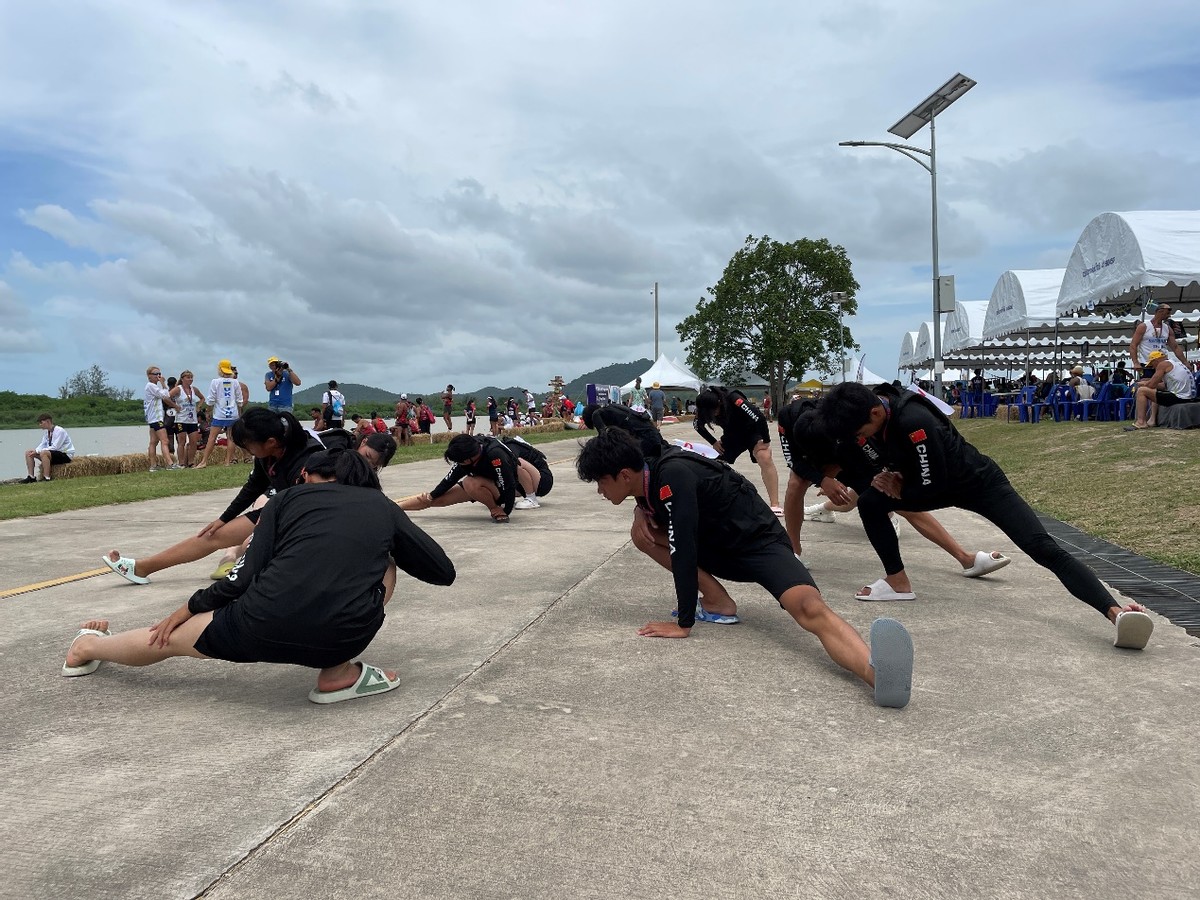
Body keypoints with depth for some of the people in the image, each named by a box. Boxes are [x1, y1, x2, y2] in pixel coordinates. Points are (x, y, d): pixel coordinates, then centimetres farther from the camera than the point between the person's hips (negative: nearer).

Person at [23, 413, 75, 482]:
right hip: (53, 454, 9)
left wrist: (38, 451, -23)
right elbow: (42, 445, 9)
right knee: (28, 452, 3)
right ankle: (31, 477, 0)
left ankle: (47, 478, -33)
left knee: (43, 453, -35)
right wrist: (35, 451, -14)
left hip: (66, 455, -9)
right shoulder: (47, 432, 8)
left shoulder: (59, 431, -18)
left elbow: (55, 447, -24)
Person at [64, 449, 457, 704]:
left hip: (264, 628, 2)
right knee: (383, 567, 28)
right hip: (341, 639, -1)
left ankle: (87, 647, 58)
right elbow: (444, 571, 20)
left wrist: (184, 611, 25)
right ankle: (339, 674, 19)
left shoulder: (290, 498, 16)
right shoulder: (383, 506, 17)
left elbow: (243, 579, 9)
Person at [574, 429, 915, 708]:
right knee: (642, 532, -2)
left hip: (759, 542, -9)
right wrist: (641, 508, 1)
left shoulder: (672, 475, -26)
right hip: (720, 547, 9)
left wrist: (683, 624, -24)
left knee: (810, 609, -35)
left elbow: (683, 550, -29)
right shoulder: (645, 478, 1)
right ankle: (718, 602, -2)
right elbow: (647, 498, 27)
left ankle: (879, 673, -59)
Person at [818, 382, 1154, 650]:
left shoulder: (913, 420, -35)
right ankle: (898, 582, 3)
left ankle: (1116, 613, -32)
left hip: (979, 482, -8)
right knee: (869, 503, -7)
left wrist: (900, 491, -11)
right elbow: (880, 464, 11)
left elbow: (933, 485, -28)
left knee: (1042, 548, -22)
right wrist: (885, 479, -11)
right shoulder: (867, 423, -9)